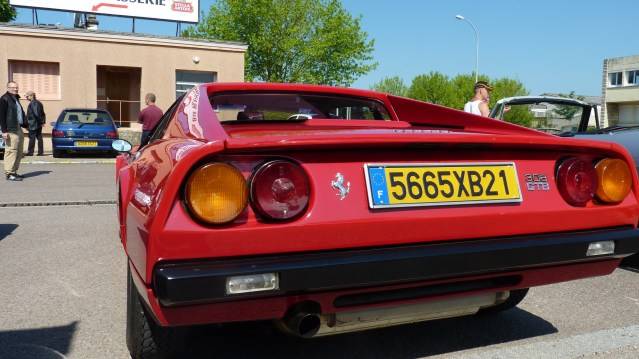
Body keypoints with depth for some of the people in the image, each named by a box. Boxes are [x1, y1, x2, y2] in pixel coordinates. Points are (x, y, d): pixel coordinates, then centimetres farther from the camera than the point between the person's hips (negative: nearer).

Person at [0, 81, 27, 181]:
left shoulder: (16, 99, 21)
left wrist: (25, 124, 17)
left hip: (18, 128, 9)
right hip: (10, 130, -9)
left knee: (19, 152, 11)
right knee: (11, 151, -10)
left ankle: (14, 172, 19)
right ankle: (9, 173, -7)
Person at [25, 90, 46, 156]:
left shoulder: (32, 103, -13)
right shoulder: (39, 103, 17)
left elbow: (36, 114, -22)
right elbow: (43, 114, 18)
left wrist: (41, 121, -17)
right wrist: (43, 121, 15)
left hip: (33, 124, -9)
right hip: (39, 124, 9)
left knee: (32, 138, -5)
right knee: (39, 138, 8)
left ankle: (30, 152, -3)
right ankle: (41, 152, 8)